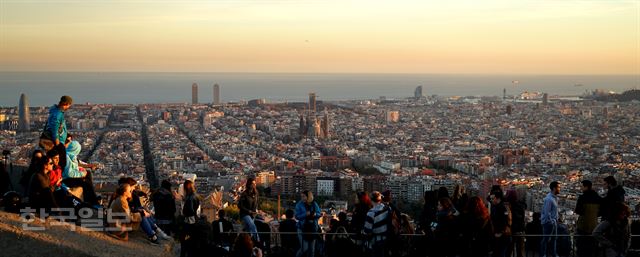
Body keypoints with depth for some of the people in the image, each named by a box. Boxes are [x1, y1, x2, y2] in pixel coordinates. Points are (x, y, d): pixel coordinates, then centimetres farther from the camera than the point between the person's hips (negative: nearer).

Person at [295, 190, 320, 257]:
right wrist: (305, 214, -25)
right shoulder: (299, 205, -5)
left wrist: (315, 214, -16)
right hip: (303, 228, -4)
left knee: (311, 249, 10)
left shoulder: (314, 204, 3)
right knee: (304, 248, -12)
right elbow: (297, 216, -10)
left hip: (313, 228, 4)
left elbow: (319, 214, 7)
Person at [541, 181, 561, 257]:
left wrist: (556, 220, 10)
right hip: (549, 222, -9)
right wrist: (551, 222, -17)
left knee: (554, 238, 18)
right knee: (546, 239, -1)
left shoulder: (555, 197, 7)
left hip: (554, 221, 10)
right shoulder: (549, 199, -22)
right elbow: (547, 212, -23)